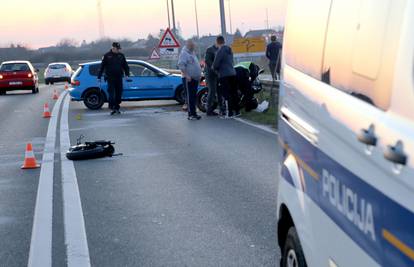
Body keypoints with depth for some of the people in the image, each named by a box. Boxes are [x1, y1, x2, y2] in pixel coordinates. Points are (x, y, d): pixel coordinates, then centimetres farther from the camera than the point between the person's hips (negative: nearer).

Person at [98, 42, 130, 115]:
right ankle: (112, 108, -7)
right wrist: (99, 77, 2)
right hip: (110, 78, -3)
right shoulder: (107, 56, 1)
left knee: (119, 93, 4)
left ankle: (117, 107, 14)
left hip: (119, 77, 3)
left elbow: (125, 66, 15)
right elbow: (102, 67, 4)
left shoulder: (121, 55, 10)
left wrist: (127, 74, 2)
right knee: (111, 93, -9)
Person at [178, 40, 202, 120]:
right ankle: (191, 114, -9)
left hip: (195, 78, 9)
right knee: (190, 96, -9)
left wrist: (199, 75, 22)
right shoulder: (184, 53, -10)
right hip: (189, 79, -9)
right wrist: (186, 75, -25)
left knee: (194, 96, 11)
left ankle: (193, 113, 16)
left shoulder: (192, 53, 19)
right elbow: (181, 65, -20)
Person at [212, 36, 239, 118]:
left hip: (224, 75, -8)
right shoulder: (229, 50, 11)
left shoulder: (220, 51, -14)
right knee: (234, 92, 12)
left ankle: (230, 112, -5)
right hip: (232, 73, 8)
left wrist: (214, 68, 8)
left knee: (227, 94, -4)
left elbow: (215, 65, -13)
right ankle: (237, 111, 16)